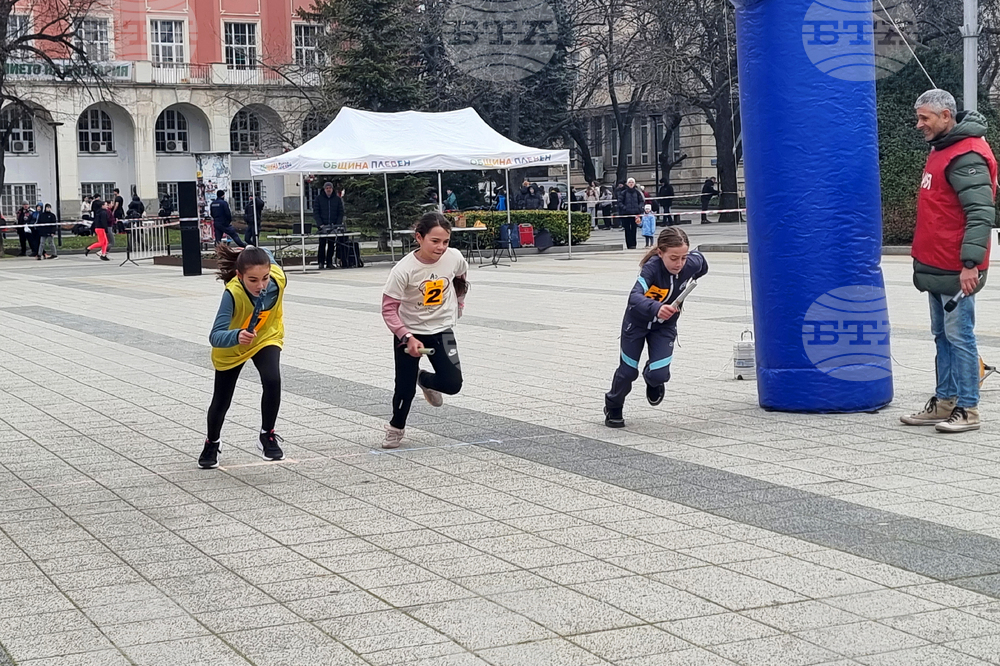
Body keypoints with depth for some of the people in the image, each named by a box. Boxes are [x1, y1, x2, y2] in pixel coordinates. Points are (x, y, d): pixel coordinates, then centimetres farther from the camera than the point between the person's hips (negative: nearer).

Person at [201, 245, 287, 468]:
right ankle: (212, 443, 45)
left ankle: (267, 436, 0)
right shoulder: (233, 293, -41)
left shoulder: (278, 278, -31)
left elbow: (266, 255, -7)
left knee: (272, 381, -25)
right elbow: (215, 336, -48)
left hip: (267, 337, 2)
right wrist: (236, 336, -66)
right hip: (231, 348, -2)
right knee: (221, 401, 13)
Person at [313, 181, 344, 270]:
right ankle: (321, 263, -7)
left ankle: (329, 262, 7)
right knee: (322, 243, -8)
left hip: (333, 226, 2)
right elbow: (315, 213, 0)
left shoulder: (337, 199, 7)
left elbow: (341, 213, 8)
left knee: (332, 244, 1)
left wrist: (338, 224, -6)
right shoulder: (318, 198, 3)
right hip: (322, 226, -2)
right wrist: (321, 224, -10)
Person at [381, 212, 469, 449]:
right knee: (405, 386, 4)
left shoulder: (454, 258, -16)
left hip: (441, 329, 2)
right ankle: (396, 428, 34)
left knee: (452, 383, -11)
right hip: (409, 332, -2)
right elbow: (389, 309, -19)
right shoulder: (404, 269, -26)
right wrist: (407, 338, -27)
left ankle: (426, 380, 24)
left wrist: (458, 303, 21)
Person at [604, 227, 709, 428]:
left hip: (665, 325, 2)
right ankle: (613, 407, 38)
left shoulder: (691, 263, -24)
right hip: (637, 321, -2)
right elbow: (635, 297, -52)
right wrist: (656, 308, -70)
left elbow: (701, 262, 3)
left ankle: (654, 381, 27)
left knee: (659, 375, -12)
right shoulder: (652, 268, -36)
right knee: (628, 372, 9)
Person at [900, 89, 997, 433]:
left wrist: (970, 263, -26)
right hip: (937, 267, 10)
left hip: (955, 271, -10)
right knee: (943, 336, 14)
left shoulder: (966, 156, -16)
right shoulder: (941, 150, 16)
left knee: (959, 336, -5)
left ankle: (967, 409, 1)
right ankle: (944, 403, 21)